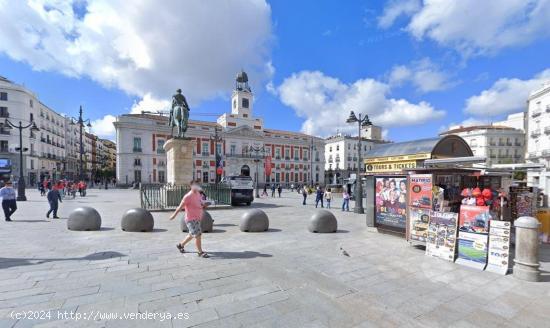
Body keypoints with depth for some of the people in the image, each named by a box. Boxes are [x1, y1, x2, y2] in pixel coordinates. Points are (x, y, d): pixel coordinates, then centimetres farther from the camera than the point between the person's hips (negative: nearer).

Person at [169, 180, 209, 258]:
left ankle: (181, 245, 45)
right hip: (191, 219, -9)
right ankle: (200, 252, 8)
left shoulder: (198, 194, 5)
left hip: (197, 219, 9)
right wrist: (174, 215, -5)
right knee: (198, 235, -8)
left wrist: (204, 205, 2)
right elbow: (181, 206, -11)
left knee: (192, 235, 23)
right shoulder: (188, 196, -18)